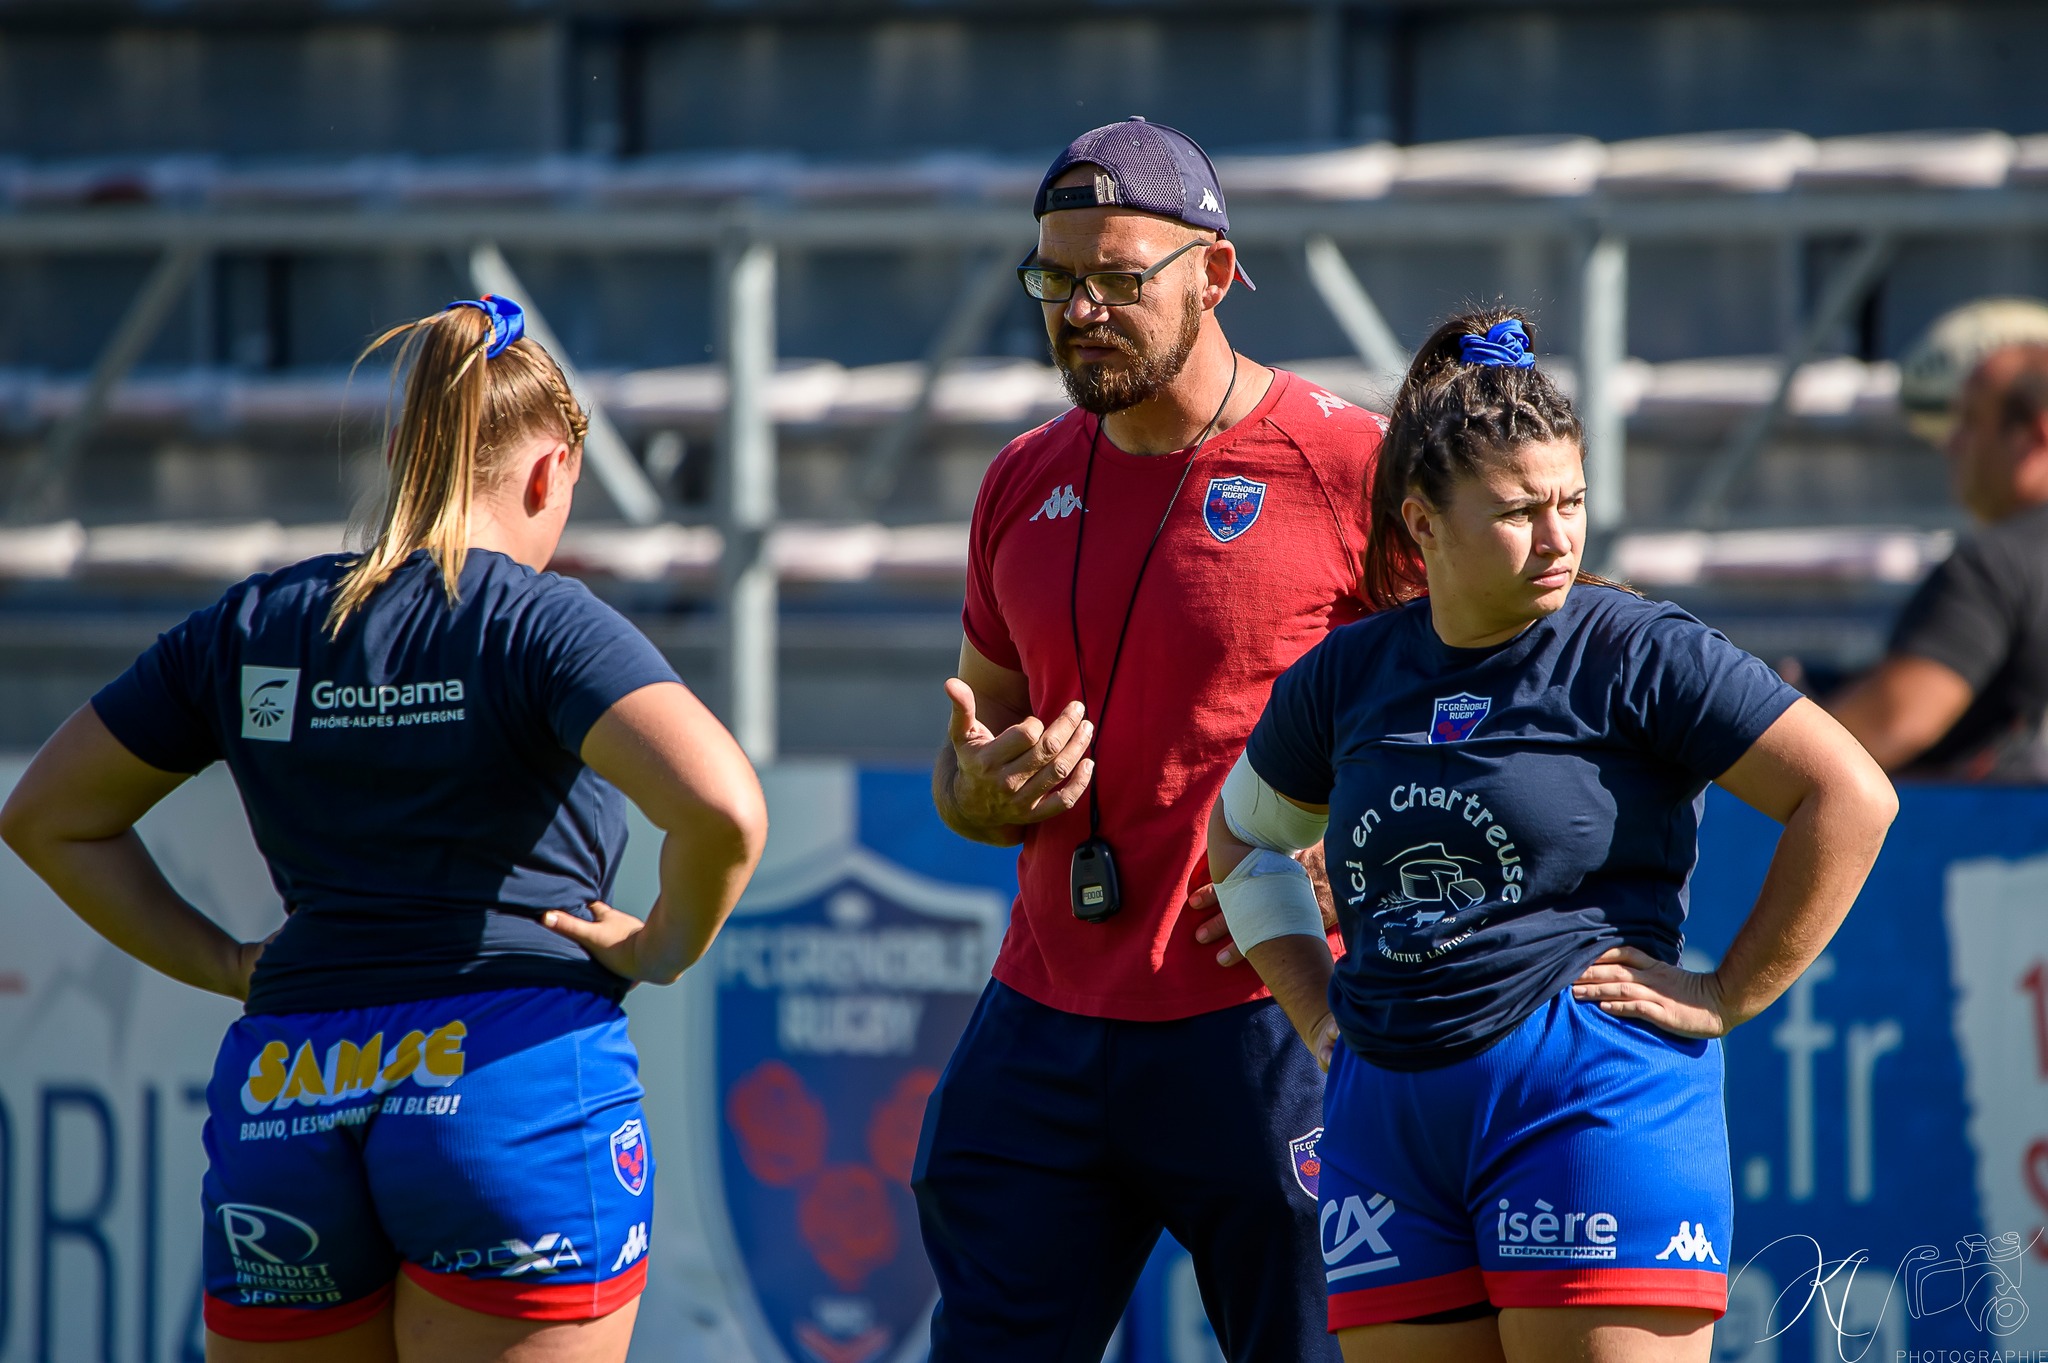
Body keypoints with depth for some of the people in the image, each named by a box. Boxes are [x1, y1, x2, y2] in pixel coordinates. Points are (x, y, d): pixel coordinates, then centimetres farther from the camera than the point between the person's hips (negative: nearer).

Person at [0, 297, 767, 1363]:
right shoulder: (542, 624, -4)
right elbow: (721, 808, -19)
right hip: (517, 1076, -4)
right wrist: (665, 947, -1)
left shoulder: (250, 626, 12)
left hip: (278, 1103, 5)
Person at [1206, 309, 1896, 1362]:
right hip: (1388, 1117, 6)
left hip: (1591, 1100, -6)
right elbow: (1238, 834, 31)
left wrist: (1726, 998, -6)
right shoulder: (1349, 675, 12)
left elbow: (1850, 799, -8)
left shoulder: (1636, 655, -4)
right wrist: (1317, 1013, 19)